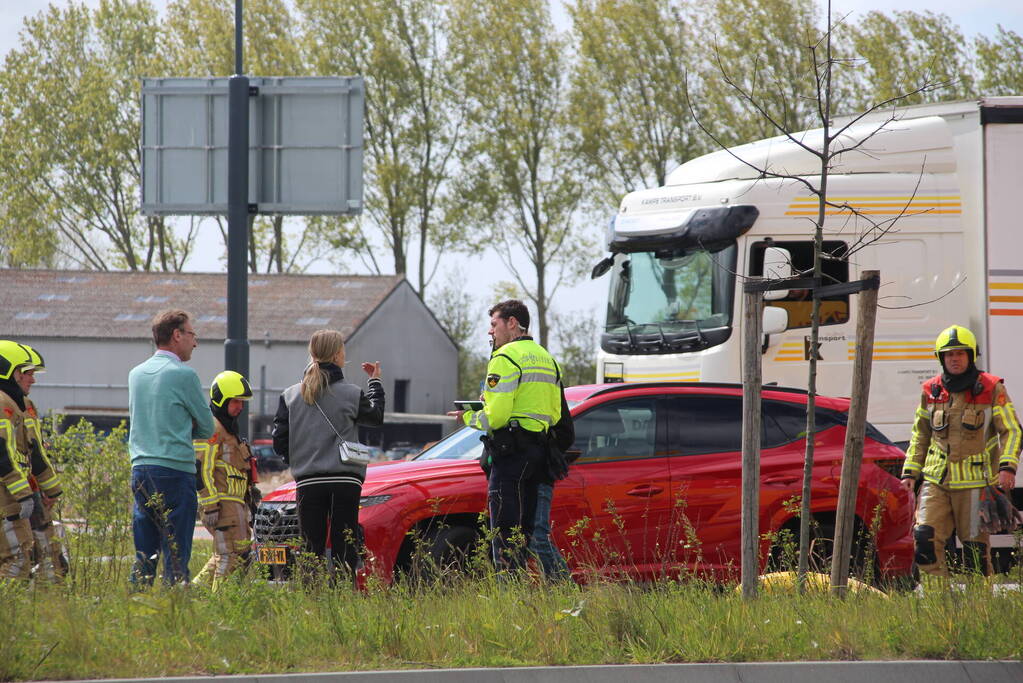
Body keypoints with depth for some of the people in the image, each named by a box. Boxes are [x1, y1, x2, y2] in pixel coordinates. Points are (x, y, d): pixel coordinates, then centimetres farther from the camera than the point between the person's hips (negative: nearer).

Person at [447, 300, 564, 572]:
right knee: (523, 531, 12)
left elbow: (495, 416, -18)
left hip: (511, 453, -9)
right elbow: (555, 414, 20)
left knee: (505, 531, -8)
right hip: (539, 452, 9)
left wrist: (468, 417, 2)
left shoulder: (505, 358, -10)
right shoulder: (546, 358, 19)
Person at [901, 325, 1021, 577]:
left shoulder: (991, 390, -1)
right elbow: (920, 436, 20)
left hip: (975, 482, -3)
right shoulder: (931, 391, 9)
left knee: (975, 546, 0)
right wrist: (910, 472, 13)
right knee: (925, 537, -11)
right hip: (936, 480, 3)